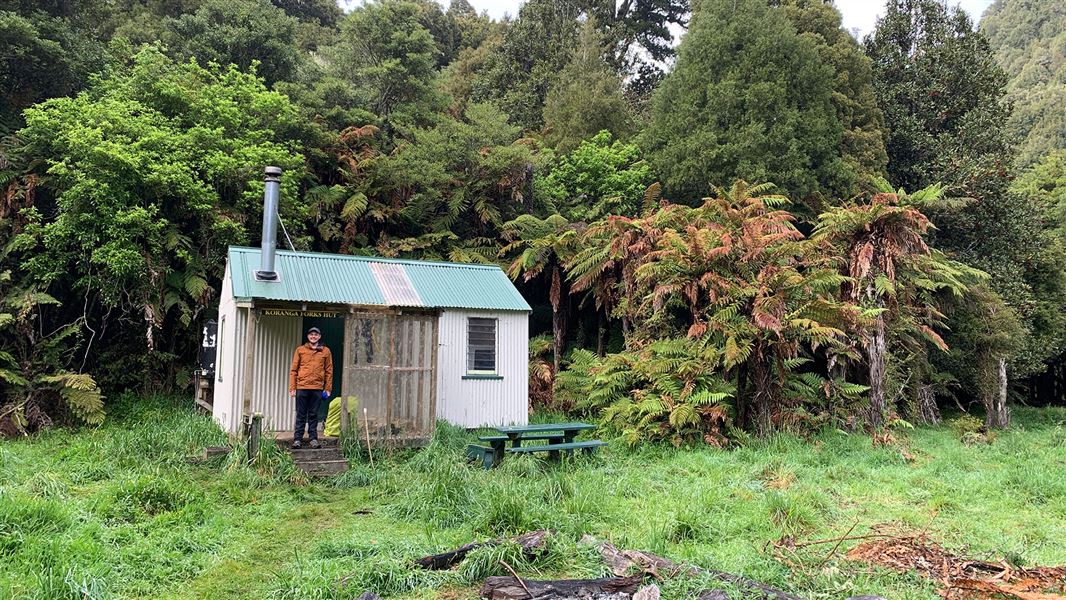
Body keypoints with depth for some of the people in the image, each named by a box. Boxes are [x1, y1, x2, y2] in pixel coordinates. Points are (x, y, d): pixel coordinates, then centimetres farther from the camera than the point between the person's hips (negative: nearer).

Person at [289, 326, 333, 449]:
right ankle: (297, 438, 7)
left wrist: (327, 388, 2)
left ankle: (313, 438, 11)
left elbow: (329, 371, 8)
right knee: (301, 414, 3)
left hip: (317, 388, 0)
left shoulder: (325, 351, 8)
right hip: (302, 387, 0)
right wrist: (292, 388, -1)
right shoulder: (300, 350, 7)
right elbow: (293, 370, 5)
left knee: (313, 415, 6)